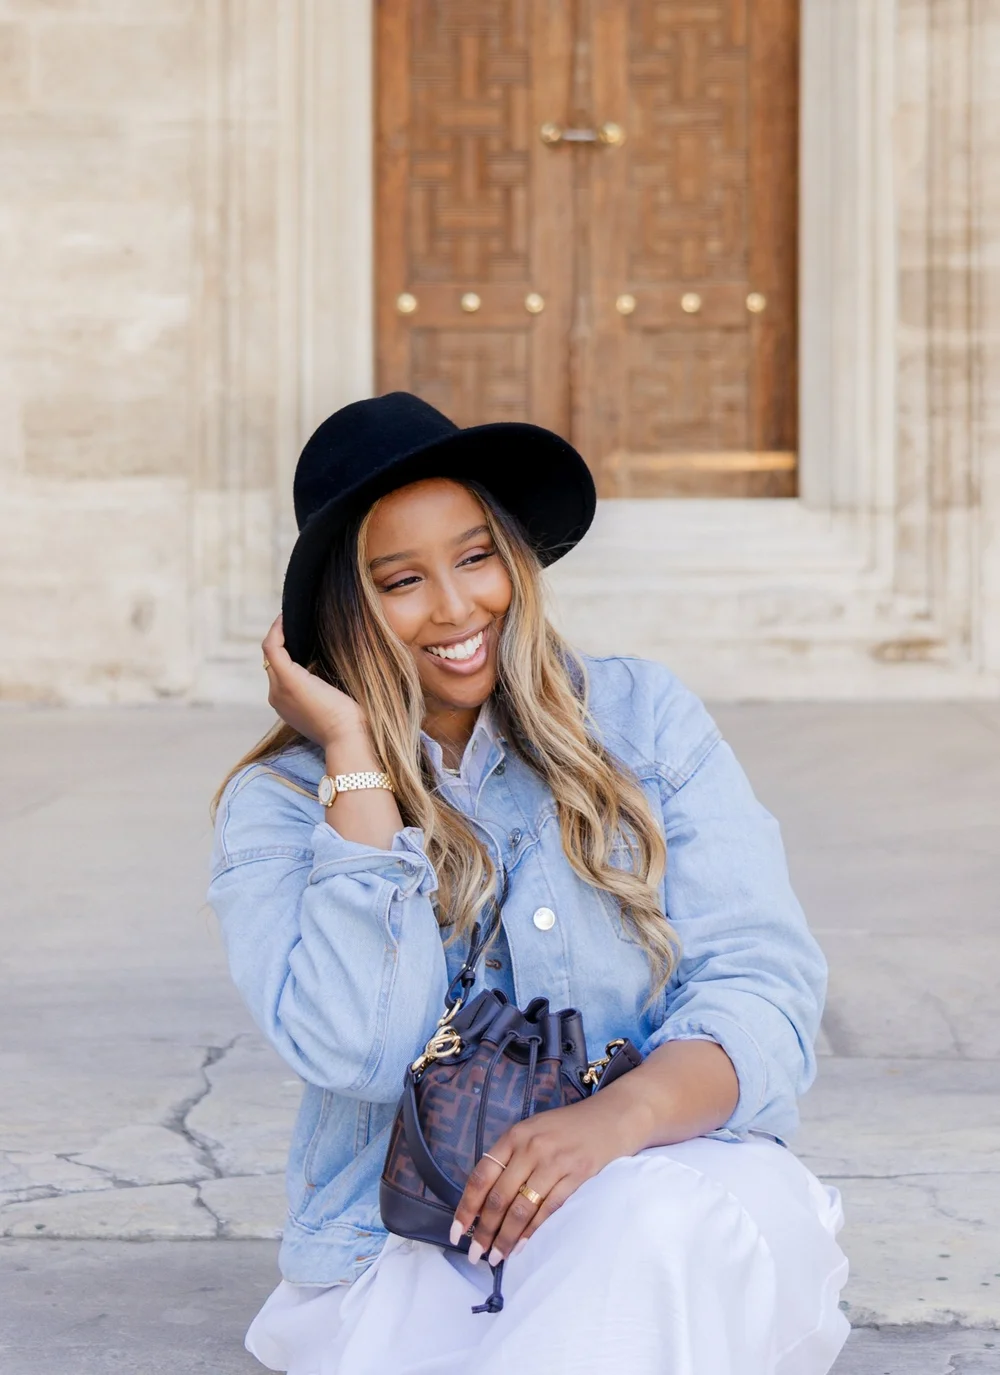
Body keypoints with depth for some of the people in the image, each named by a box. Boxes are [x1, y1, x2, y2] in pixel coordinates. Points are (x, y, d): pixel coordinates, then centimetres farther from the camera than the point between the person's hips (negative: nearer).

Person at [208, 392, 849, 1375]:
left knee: (654, 1217, -36)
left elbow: (764, 990, -3)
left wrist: (617, 1118, -24)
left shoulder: (643, 720, 6)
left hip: (665, 1188, -1)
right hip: (409, 1259, 1)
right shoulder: (280, 804, 4)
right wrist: (354, 756, -10)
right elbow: (363, 1051, -14)